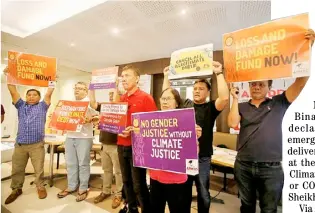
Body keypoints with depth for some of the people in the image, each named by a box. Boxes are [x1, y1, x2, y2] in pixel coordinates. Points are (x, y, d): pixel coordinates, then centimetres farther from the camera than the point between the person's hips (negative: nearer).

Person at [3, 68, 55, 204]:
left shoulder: (42, 106, 7)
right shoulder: (21, 106, 14)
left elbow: (49, 93, 1)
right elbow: (13, 91, 9)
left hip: (37, 145, -3)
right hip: (19, 145, 3)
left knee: (39, 169, 6)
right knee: (17, 170, 14)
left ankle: (40, 187, 23)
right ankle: (16, 189, 32)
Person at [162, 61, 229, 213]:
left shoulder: (210, 108, -3)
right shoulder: (184, 104, 5)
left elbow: (225, 98, -21)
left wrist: (219, 73, -20)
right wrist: (166, 76, 5)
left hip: (202, 158, -2)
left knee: (203, 193, 16)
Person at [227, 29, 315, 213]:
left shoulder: (278, 104, 2)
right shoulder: (242, 107, 5)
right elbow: (232, 123, -12)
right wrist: (235, 99, -8)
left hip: (271, 168, -1)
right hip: (243, 166, 2)